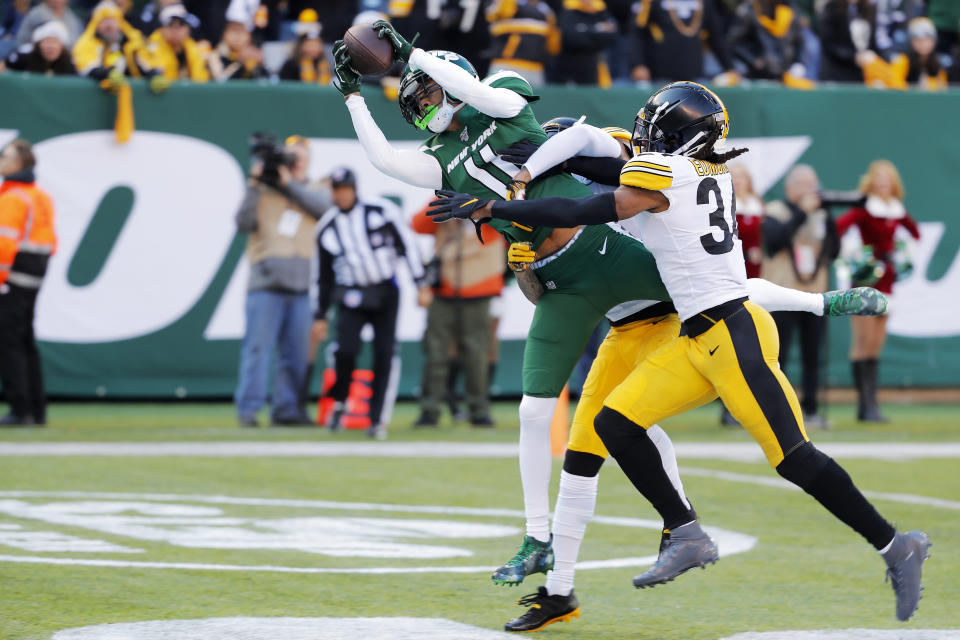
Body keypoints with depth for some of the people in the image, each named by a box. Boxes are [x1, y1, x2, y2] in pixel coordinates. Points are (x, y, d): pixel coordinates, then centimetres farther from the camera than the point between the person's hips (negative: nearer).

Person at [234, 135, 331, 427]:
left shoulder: (314, 192, 17)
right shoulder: (263, 192, 12)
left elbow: (324, 206, -6)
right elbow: (244, 223, -1)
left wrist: (290, 184, -8)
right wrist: (253, 186, -8)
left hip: (302, 285, 2)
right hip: (266, 283, -2)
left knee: (295, 352, 2)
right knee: (258, 347, -9)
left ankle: (286, 409, 7)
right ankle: (248, 408, -9)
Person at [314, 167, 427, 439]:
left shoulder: (382, 211, -3)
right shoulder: (326, 227, 4)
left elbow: (408, 245, 0)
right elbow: (325, 275, 12)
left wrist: (420, 283, -6)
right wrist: (321, 315, 13)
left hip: (386, 293, 0)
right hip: (351, 296, 1)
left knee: (384, 356, -5)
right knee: (346, 350, -19)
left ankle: (376, 419, 5)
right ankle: (339, 404, 5)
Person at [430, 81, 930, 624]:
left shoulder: (658, 175, -12)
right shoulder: (713, 172, 11)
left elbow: (579, 214, -13)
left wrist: (489, 208, -10)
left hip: (734, 334, -9)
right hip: (700, 343, 9)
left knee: (795, 459, -8)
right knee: (615, 422, 3)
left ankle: (896, 546, 0)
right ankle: (688, 536, 4)